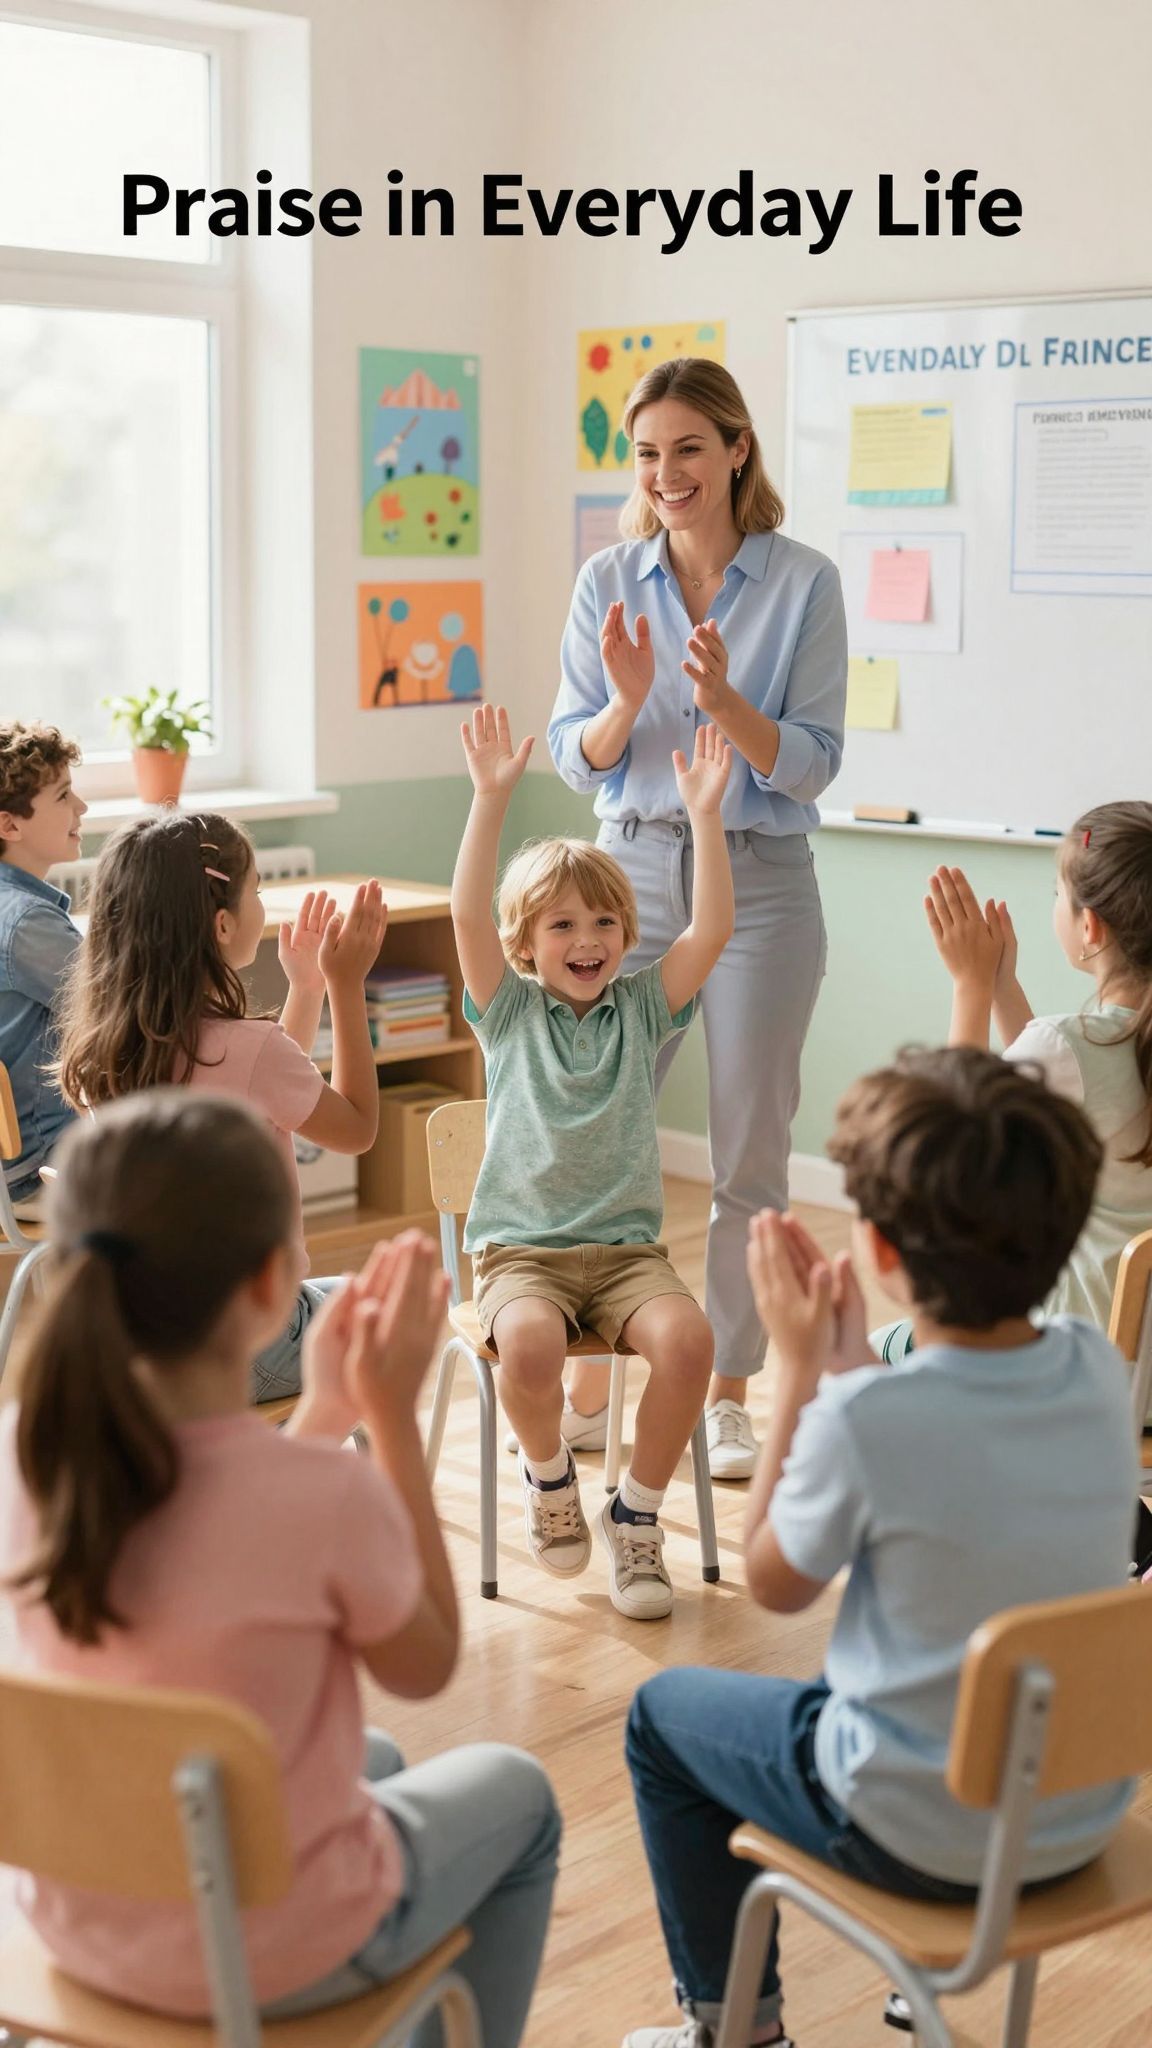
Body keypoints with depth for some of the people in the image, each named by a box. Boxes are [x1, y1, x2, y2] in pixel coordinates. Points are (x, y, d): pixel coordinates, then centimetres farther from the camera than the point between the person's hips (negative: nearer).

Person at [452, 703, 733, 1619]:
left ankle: (637, 1513, -4)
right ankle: (547, 1472, 1)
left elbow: (711, 927, -4)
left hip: (626, 1245, 2)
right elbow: (469, 916, -10)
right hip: (519, 1245, -2)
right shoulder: (509, 1010, 5)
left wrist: (705, 811, -11)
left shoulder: (643, 1007, 9)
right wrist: (492, 797, -19)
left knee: (687, 1336, -28)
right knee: (529, 1341, -34)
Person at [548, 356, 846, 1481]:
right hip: (631, 872, 2)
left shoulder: (803, 583, -4)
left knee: (748, 1153, 5)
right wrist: (627, 702, -18)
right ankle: (587, 1387, 18)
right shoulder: (608, 583, 4)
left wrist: (724, 701, -24)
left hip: (759, 881, -2)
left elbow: (811, 763, -7)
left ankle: (727, 1396, 18)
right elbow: (577, 757, 3)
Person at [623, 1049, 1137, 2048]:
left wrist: (799, 1369, -8)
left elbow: (773, 1585, -9)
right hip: (1088, 1816, 6)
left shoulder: (863, 1418, -29)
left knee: (664, 1712, 20)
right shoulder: (1099, 1368, -11)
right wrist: (847, 1352, 2)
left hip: (923, 1839, -6)